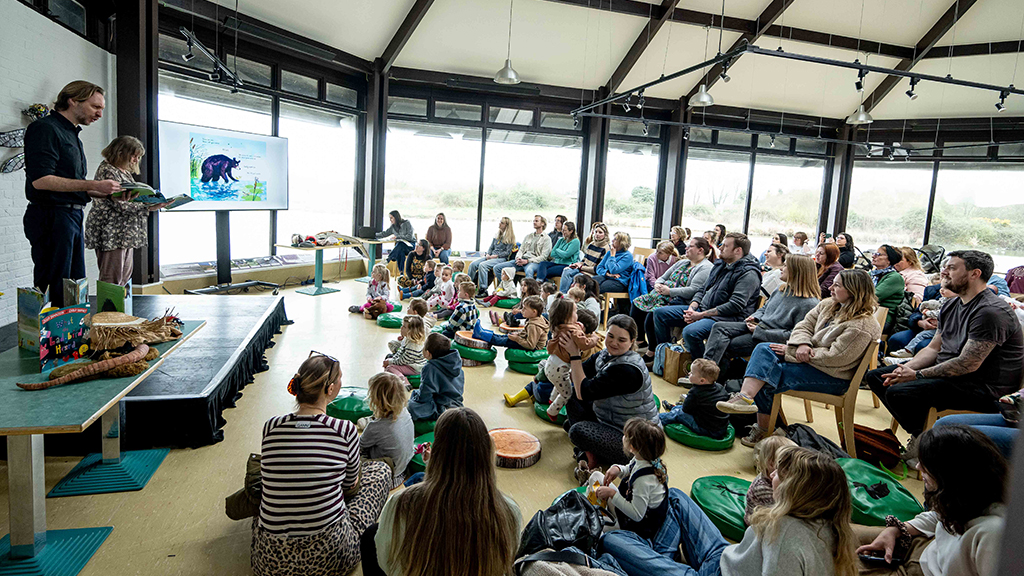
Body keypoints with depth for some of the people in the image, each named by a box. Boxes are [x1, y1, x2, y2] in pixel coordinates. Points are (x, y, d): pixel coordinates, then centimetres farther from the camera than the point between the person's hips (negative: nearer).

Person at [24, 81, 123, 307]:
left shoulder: (72, 135, 21)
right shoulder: (45, 128, -8)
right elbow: (40, 180, -20)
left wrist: (109, 193, 9)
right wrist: (94, 185, -19)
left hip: (73, 217, 9)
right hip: (51, 217, -9)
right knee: (54, 291, -7)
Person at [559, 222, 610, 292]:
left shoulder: (606, 249, -8)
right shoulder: (591, 244, 15)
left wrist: (582, 267, -10)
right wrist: (578, 264, 2)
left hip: (592, 274, -7)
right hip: (582, 269, 7)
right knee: (566, 271, -21)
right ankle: (561, 294, -24)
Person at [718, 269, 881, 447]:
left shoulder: (863, 326, -20)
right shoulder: (828, 305, 6)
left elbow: (834, 357, -24)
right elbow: (804, 325, 7)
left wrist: (792, 351, -19)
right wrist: (802, 344, -19)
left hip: (833, 377, -9)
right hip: (811, 356, 9)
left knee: (766, 382, -22)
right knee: (764, 349, -14)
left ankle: (763, 430, -13)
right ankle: (745, 396, -25)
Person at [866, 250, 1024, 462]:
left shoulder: (991, 311, -20)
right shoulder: (952, 305, 11)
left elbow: (968, 365, -24)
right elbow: (933, 348, 12)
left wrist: (917, 375, -21)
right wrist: (907, 368, -7)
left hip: (983, 387, -10)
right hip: (946, 372, 10)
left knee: (899, 393, -30)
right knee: (875, 376, 5)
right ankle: (919, 435, 4)